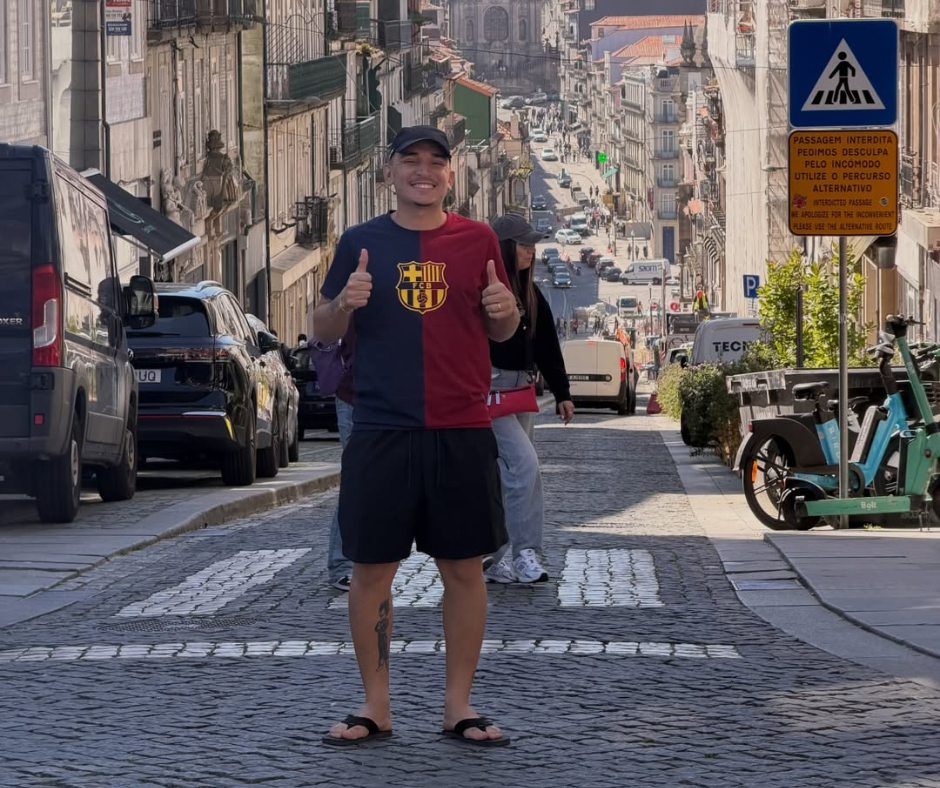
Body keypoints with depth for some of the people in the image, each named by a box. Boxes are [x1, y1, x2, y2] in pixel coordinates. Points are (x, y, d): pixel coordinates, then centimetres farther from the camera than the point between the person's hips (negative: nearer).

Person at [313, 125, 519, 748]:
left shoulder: (477, 241, 7)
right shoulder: (361, 243, 6)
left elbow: (500, 333, 14)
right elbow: (323, 332, 9)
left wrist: (506, 310, -9)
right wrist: (344, 303, -12)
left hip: (461, 431, 1)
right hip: (382, 431, 0)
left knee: (464, 567, 2)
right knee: (372, 568, 1)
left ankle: (459, 706, 10)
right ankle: (376, 706, 11)